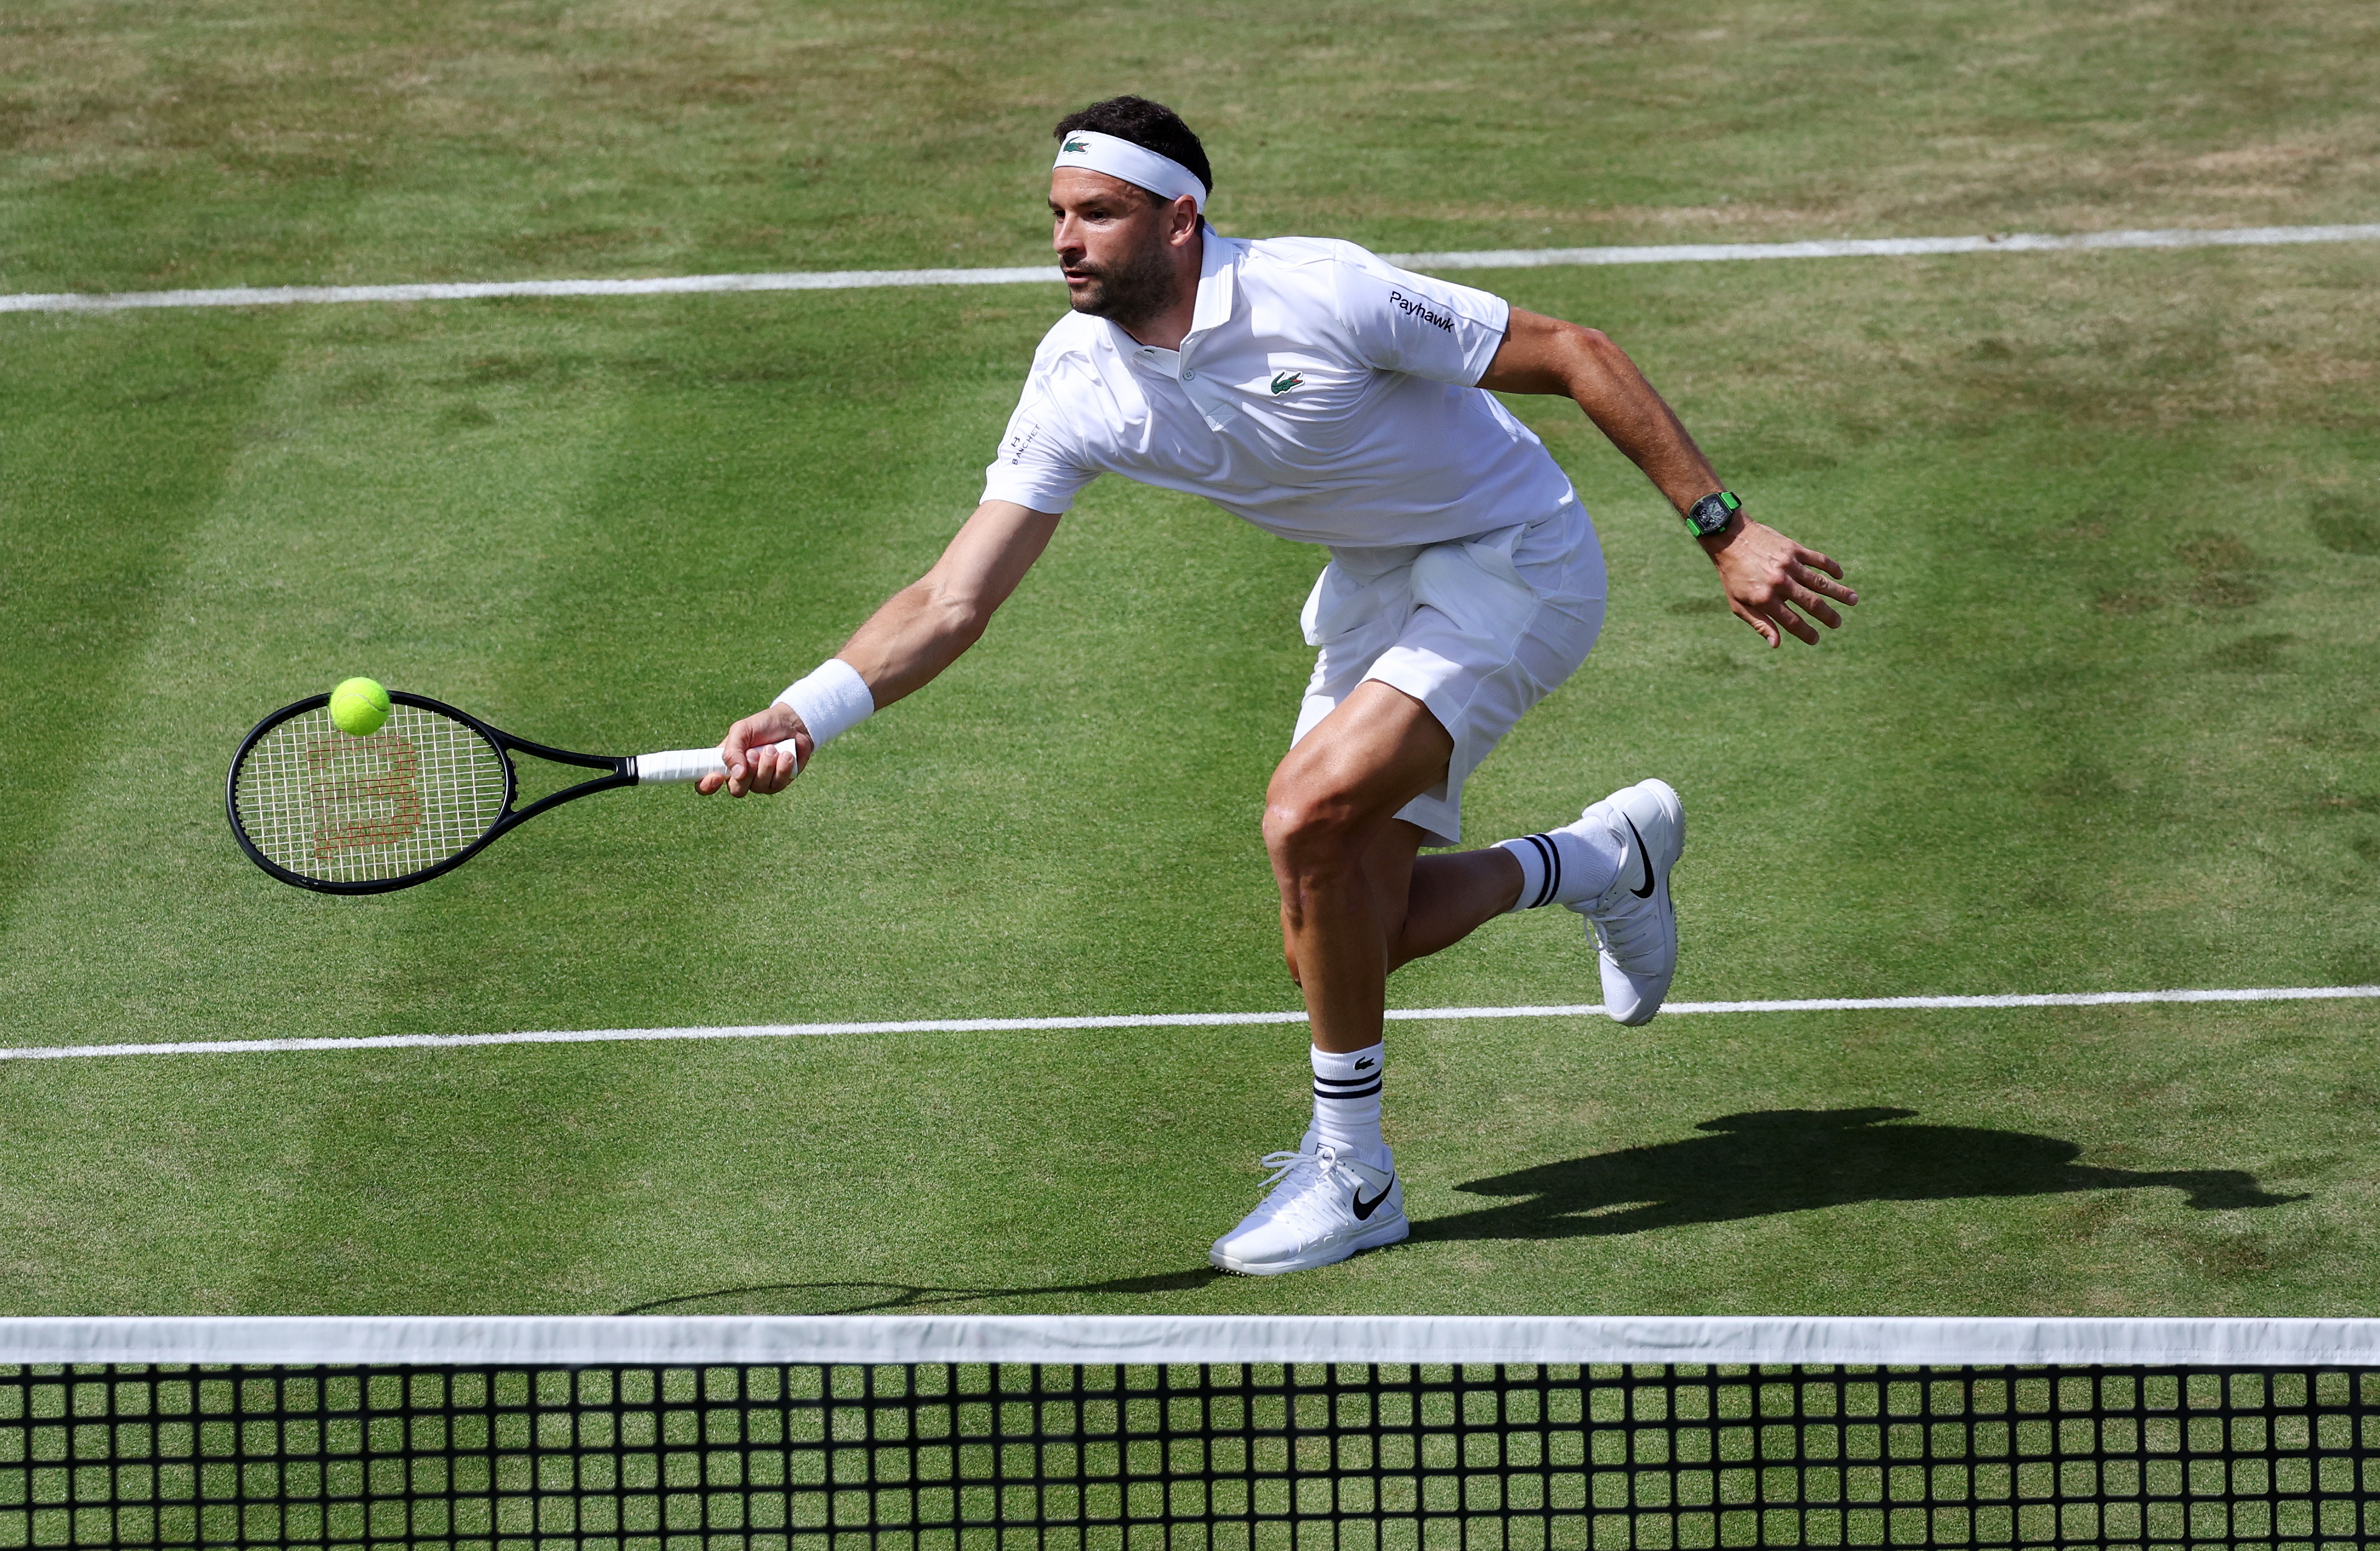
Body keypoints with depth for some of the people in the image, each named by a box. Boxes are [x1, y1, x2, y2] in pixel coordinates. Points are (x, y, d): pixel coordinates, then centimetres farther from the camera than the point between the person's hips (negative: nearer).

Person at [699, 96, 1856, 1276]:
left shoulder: (1321, 295, -30)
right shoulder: (1077, 384, -13)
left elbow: (1578, 356, -22)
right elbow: (955, 601, -14)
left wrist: (1723, 531, -22)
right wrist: (803, 715, -29)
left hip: (1513, 559, -7)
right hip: (1377, 583, 7)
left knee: (1309, 813, -25)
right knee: (1342, 940, 4)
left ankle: (1352, 1169, -7)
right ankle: (1608, 855, 33)